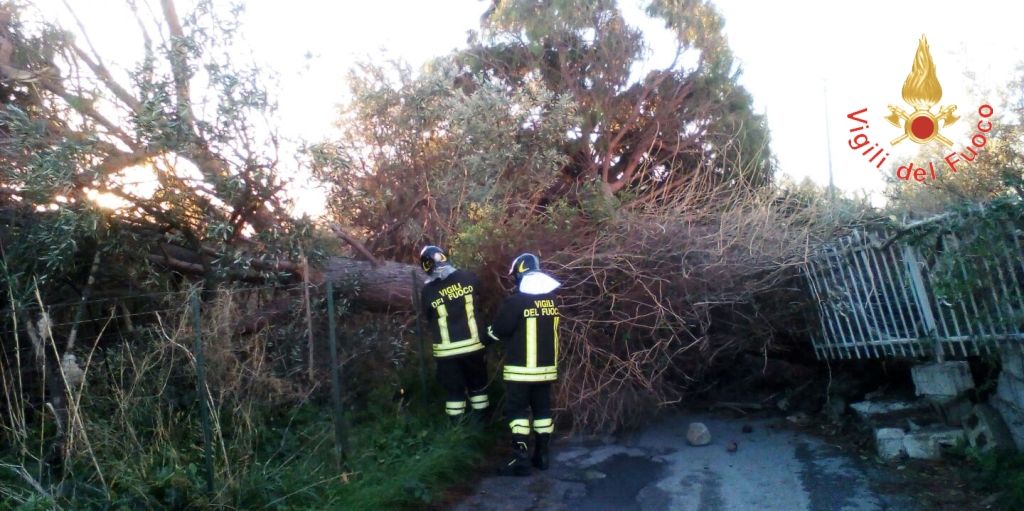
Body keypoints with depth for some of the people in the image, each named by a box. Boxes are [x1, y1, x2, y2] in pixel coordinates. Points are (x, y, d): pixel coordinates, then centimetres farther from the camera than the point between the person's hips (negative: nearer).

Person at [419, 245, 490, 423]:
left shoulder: (427, 291, -9)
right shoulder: (468, 277, -7)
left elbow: (429, 319, 3)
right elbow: (480, 293, 13)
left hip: (446, 349, -1)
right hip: (473, 344, 1)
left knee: (453, 388, 12)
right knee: (478, 383, 18)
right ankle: (481, 420, 29)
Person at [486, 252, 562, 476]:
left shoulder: (516, 302, -16)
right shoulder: (552, 300, 3)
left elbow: (498, 331, -8)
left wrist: (486, 336, 13)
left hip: (521, 368, -6)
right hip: (546, 366, 6)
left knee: (517, 411, 3)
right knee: (542, 409, 15)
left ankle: (520, 459, 0)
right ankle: (542, 455, 22)